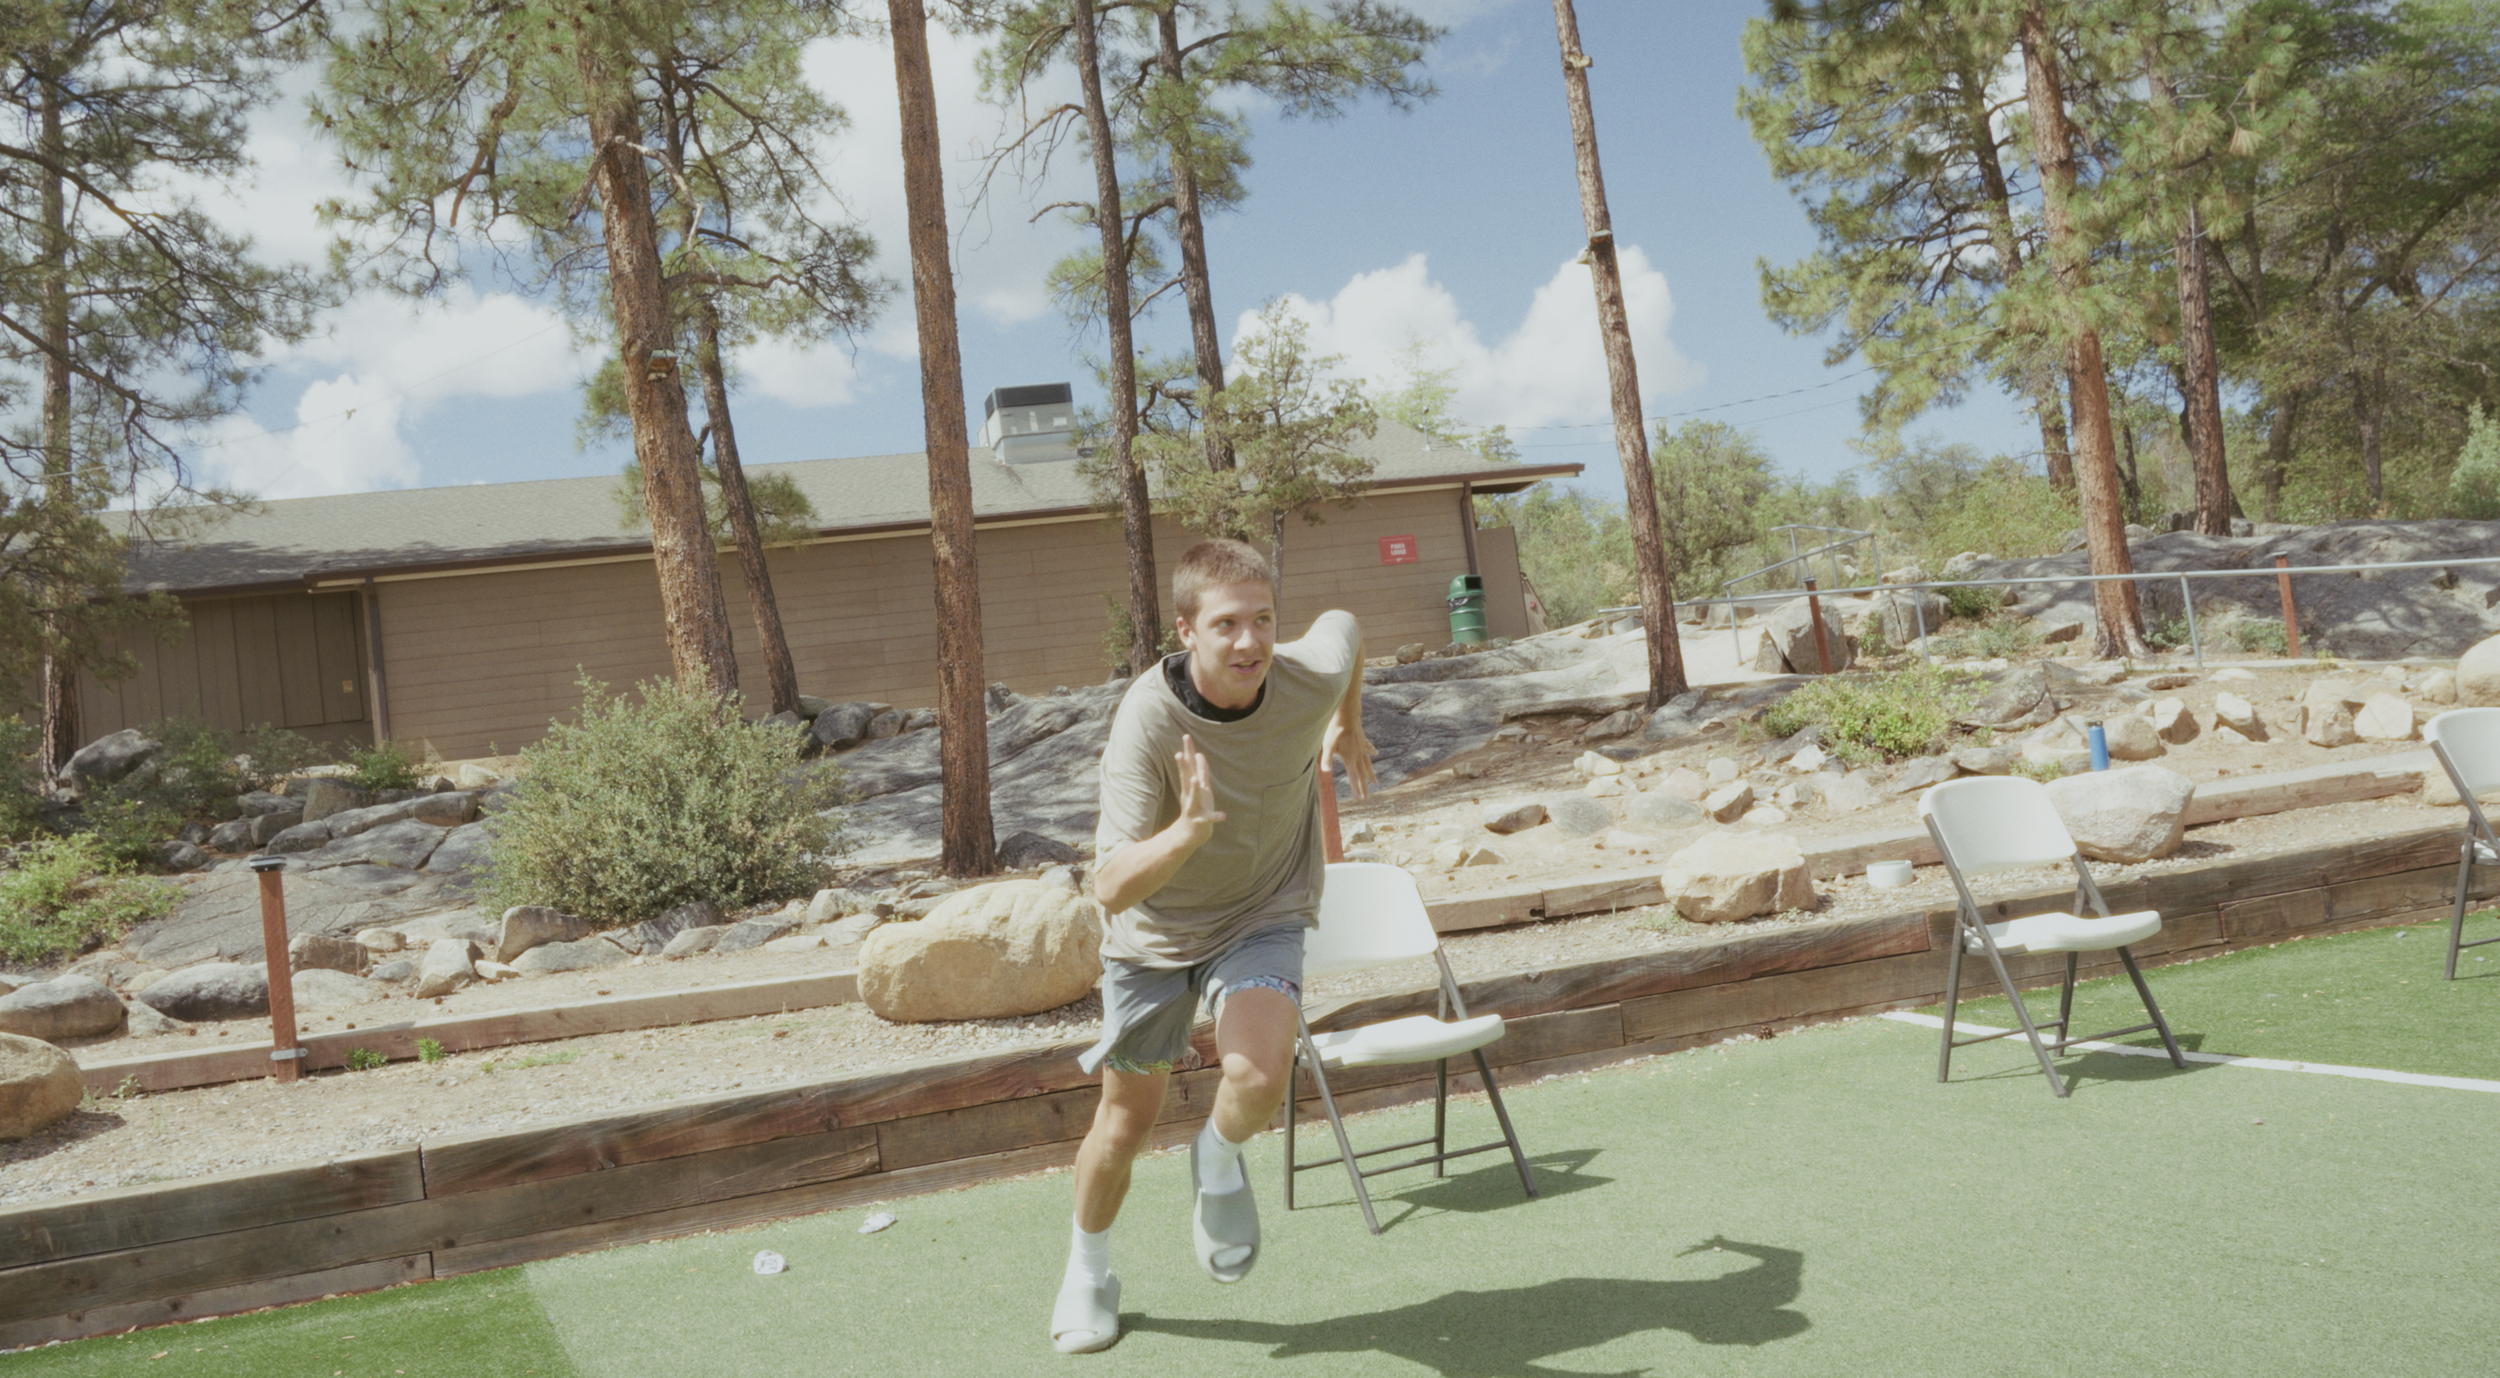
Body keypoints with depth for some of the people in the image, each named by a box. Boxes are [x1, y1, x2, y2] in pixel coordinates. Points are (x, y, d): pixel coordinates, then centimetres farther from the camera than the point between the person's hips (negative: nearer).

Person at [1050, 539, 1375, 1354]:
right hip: (1154, 928, -1)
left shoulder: (1310, 678, -24)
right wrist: (1189, 830, -54)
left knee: (1260, 1079, -27)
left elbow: (1344, 625, 4)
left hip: (1262, 918, 1)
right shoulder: (1146, 721, -32)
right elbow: (1111, 889, -37)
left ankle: (1220, 1163, 10)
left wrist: (1347, 726, 18)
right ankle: (1088, 1269, 41)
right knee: (1129, 1118, 12)